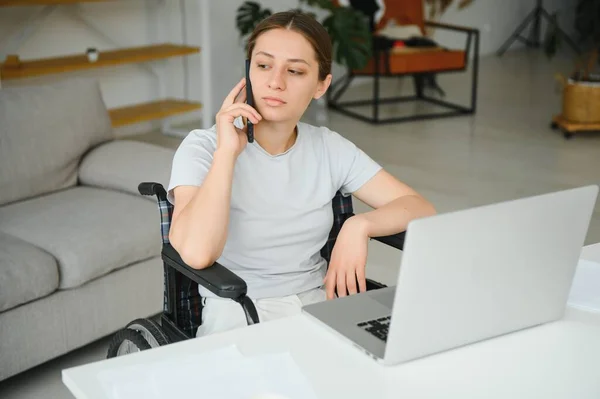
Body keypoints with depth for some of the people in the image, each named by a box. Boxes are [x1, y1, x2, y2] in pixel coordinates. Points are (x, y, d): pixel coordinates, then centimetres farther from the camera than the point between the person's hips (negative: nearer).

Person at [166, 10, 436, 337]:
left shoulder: (330, 149, 4)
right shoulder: (204, 147, -8)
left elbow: (421, 208, 1)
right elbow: (196, 253, -25)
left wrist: (360, 225, -16)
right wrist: (227, 151, -21)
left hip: (320, 307, 3)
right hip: (237, 320, -3)